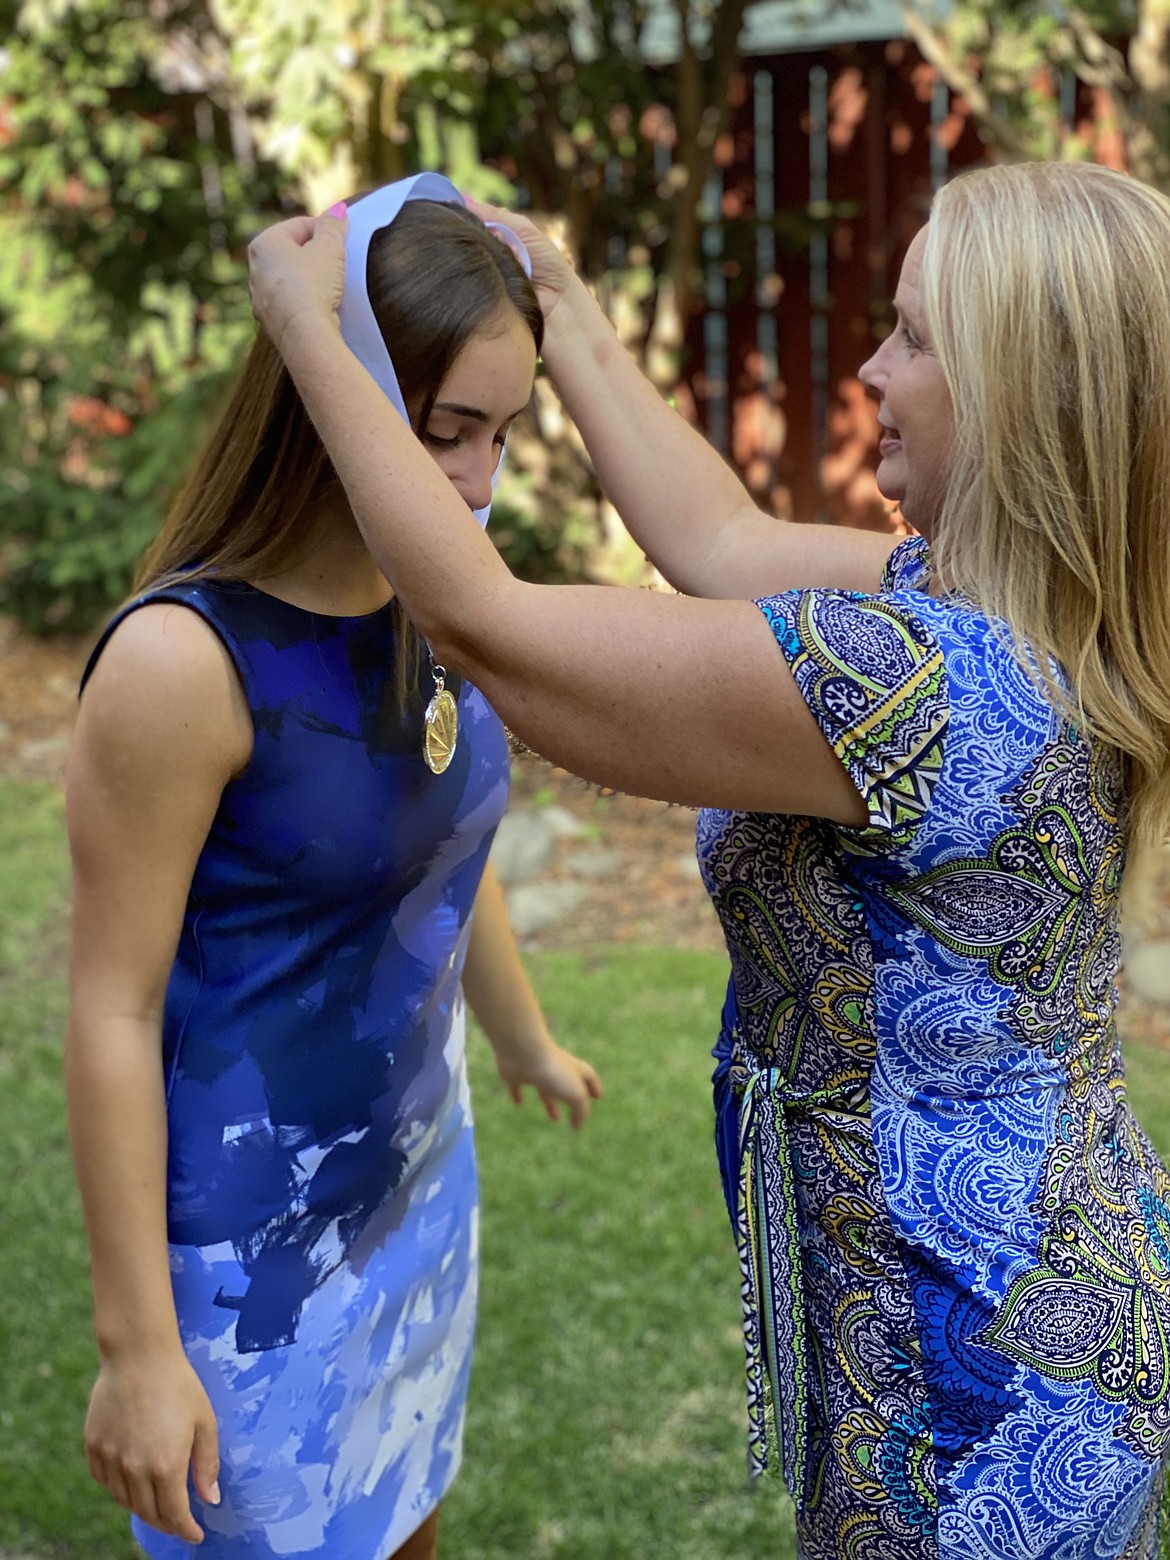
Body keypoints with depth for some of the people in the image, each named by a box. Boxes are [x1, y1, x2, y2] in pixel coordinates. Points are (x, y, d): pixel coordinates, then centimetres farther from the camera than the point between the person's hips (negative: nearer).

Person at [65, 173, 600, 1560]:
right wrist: (135, 1342, -16)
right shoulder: (184, 662, -25)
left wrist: (528, 1046, 28)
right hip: (251, 1240, -6)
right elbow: (112, 1014, -19)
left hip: (422, 1182, 7)